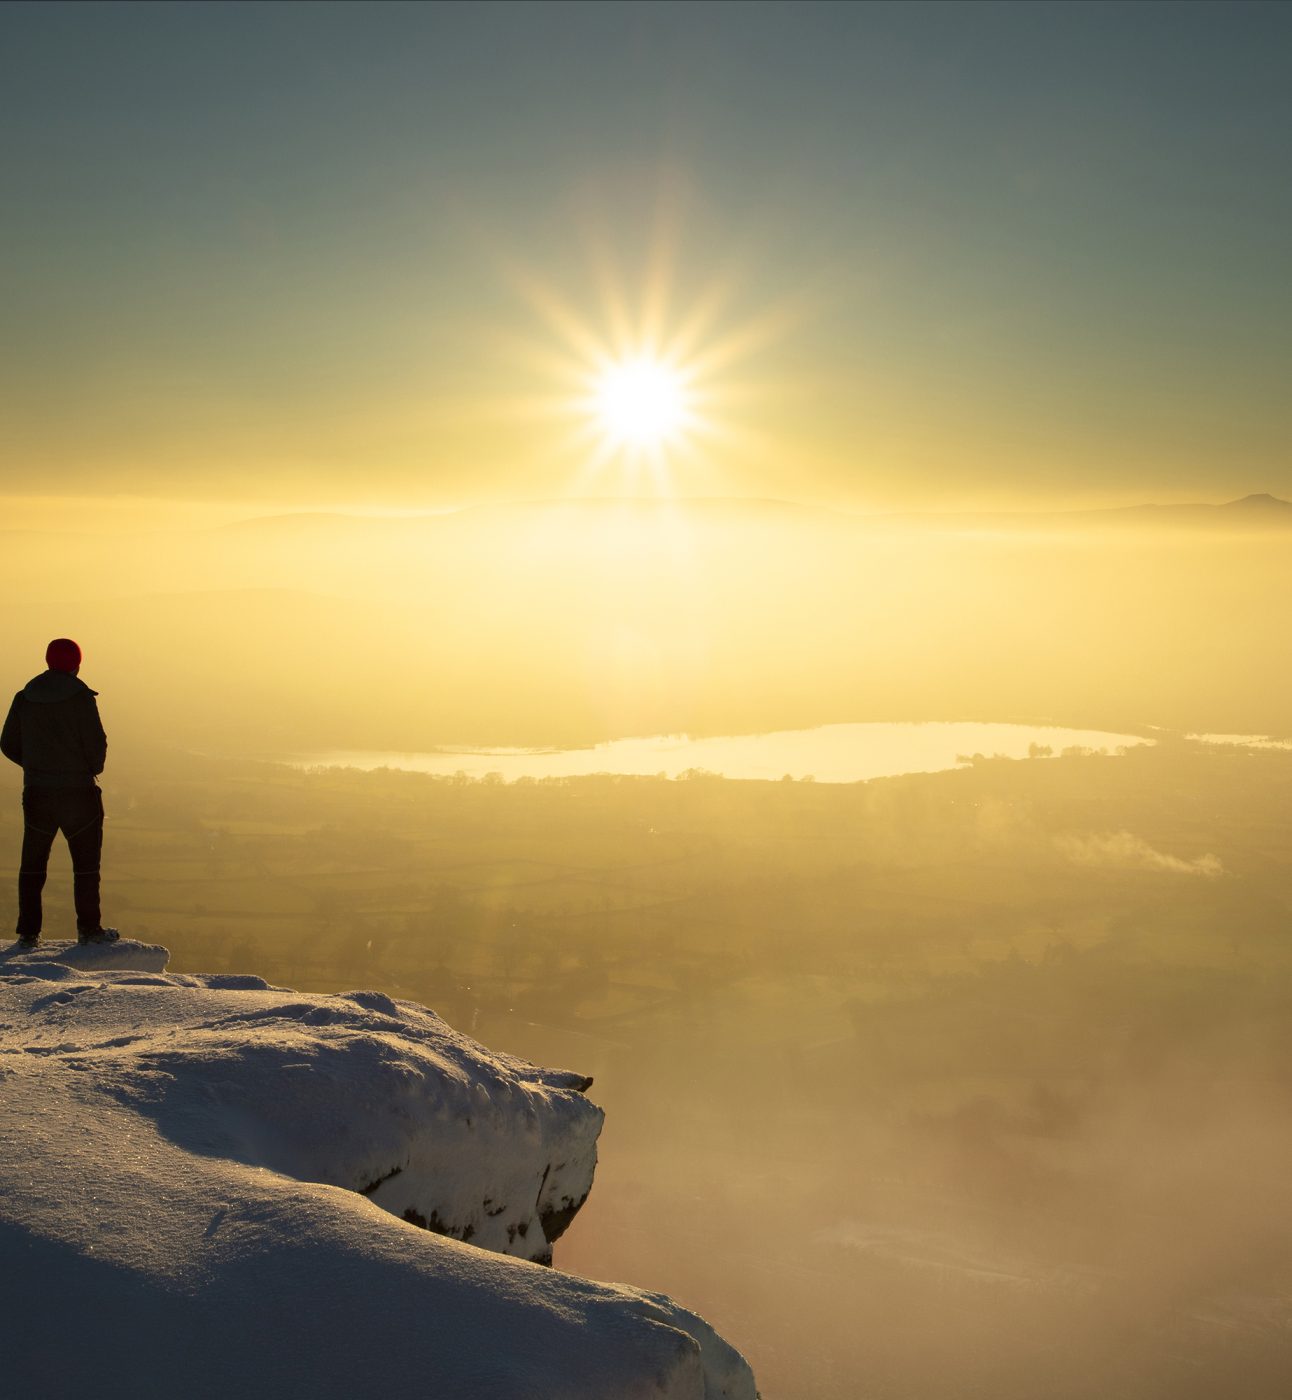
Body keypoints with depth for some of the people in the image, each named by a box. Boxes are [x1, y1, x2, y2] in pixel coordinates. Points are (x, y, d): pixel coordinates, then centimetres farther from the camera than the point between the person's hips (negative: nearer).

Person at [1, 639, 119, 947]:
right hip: (78, 791, -3)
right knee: (86, 863, 7)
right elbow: (96, 742, -12)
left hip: (37, 792, 4)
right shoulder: (80, 696, -10)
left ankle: (28, 933, 9)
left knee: (32, 864, 11)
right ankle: (89, 929, 9)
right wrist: (93, 768, 9)